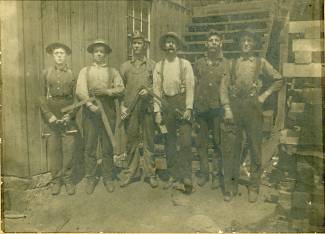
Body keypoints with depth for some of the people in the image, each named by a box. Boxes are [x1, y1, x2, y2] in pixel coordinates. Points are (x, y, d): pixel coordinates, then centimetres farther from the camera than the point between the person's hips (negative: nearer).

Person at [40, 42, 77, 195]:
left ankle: (67, 179, 14)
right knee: (53, 149, 3)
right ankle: (56, 179, 16)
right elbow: (42, 96, 3)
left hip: (68, 117, 0)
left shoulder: (72, 74, 5)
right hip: (51, 116, 1)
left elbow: (76, 97, 3)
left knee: (69, 149, 0)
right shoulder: (46, 73, 6)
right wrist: (49, 115, -8)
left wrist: (70, 115, -9)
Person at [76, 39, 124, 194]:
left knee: (108, 146, 5)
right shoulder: (85, 71, 11)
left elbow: (121, 89, 3)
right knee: (90, 146, 2)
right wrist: (90, 104, -19)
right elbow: (80, 90, -4)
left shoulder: (113, 72, 14)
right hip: (90, 110, 0)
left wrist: (107, 91, -13)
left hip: (108, 110, 1)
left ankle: (108, 178, 16)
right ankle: (91, 178, 14)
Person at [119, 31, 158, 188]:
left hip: (147, 107, -1)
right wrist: (122, 106, 0)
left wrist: (149, 91, -13)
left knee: (148, 140, 2)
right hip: (130, 109, 2)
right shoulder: (125, 66, 13)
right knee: (131, 141, 5)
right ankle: (132, 173, 16)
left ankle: (150, 173, 11)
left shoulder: (152, 65, 9)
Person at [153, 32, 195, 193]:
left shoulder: (185, 64, 4)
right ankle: (173, 175, 21)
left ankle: (186, 175, 4)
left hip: (182, 103, -2)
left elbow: (190, 87, -2)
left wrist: (188, 108, -11)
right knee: (170, 142, 9)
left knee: (186, 141, -8)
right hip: (166, 104, 3)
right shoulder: (158, 66, 9)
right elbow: (156, 89, 4)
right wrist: (157, 111, -2)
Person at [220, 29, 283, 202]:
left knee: (255, 148, 6)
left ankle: (254, 187, 19)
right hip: (234, 108, 1)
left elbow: (278, 80, 15)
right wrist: (227, 108, -7)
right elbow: (224, 87, 3)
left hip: (253, 108, 0)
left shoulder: (261, 63, 9)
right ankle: (231, 186, 15)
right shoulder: (232, 64, 10)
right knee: (230, 148, 1)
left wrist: (265, 95, 3)